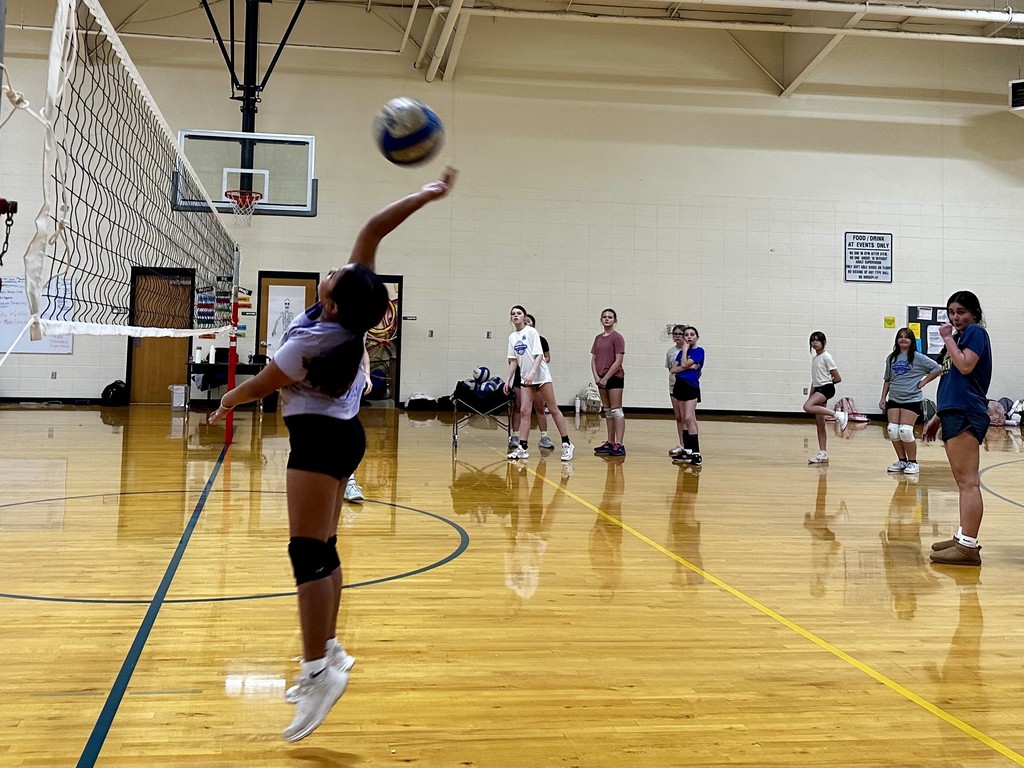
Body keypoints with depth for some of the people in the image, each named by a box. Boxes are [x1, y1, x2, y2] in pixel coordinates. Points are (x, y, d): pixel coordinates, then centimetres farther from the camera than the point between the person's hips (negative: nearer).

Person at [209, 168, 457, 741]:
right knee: (323, 548, 13)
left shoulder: (310, 342, -24)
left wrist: (225, 405, 12)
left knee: (308, 553, -11)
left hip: (319, 440, -9)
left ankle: (321, 671, -12)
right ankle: (329, 650, 21)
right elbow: (372, 231, -4)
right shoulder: (353, 313, -7)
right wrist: (425, 196, -8)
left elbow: (259, 387, -7)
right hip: (342, 435, 9)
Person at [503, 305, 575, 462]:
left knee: (553, 409, -1)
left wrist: (532, 372, -27)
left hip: (541, 376, -5)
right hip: (526, 379, 5)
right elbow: (513, 361, 13)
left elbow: (539, 355, -15)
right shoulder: (512, 337, 9)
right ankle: (523, 448, -2)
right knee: (524, 411, -3)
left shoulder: (531, 332, -7)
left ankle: (567, 444, 6)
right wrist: (508, 380, 7)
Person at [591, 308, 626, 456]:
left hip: (614, 377, -7)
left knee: (616, 411, -7)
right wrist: (596, 376, -4)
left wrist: (606, 378, -15)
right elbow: (593, 359, 11)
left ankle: (619, 445, -7)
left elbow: (618, 361, -13)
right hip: (601, 379, 7)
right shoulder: (598, 338, 12)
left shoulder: (617, 337, -7)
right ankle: (610, 443, 17)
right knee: (607, 411, 11)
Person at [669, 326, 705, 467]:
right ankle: (687, 451, 16)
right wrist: (688, 367, -13)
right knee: (684, 419, 10)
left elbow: (684, 364, -17)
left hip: (691, 387, -7)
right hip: (680, 385, 7)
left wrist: (686, 348, -6)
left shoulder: (699, 351, -6)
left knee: (689, 418, -16)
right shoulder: (682, 352, 12)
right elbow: (673, 369, 2)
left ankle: (696, 453, -16)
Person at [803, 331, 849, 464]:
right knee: (819, 424, 6)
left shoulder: (826, 357, -7)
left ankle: (837, 415, -28)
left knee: (807, 407, -33)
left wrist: (826, 382, 5)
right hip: (818, 390, 8)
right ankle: (823, 454, 9)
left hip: (826, 388, -8)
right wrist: (810, 396, 15)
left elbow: (838, 378, -8)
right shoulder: (814, 359, 16)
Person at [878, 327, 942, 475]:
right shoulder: (891, 358, 11)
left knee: (905, 431, -13)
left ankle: (913, 462, 4)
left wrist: (922, 382, -6)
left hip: (912, 399, -4)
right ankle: (902, 461, 12)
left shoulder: (917, 358, -2)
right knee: (892, 430, -5)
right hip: (894, 399, 5)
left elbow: (937, 369, -3)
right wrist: (883, 398, 12)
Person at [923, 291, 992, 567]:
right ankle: (964, 537, 18)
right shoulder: (960, 336, 24)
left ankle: (969, 546, -15)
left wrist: (947, 338, -7)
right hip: (955, 414, 10)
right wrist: (938, 417, 25)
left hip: (966, 415, -10)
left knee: (968, 482, -13)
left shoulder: (975, 332, -2)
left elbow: (965, 366, -18)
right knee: (964, 482, 12)